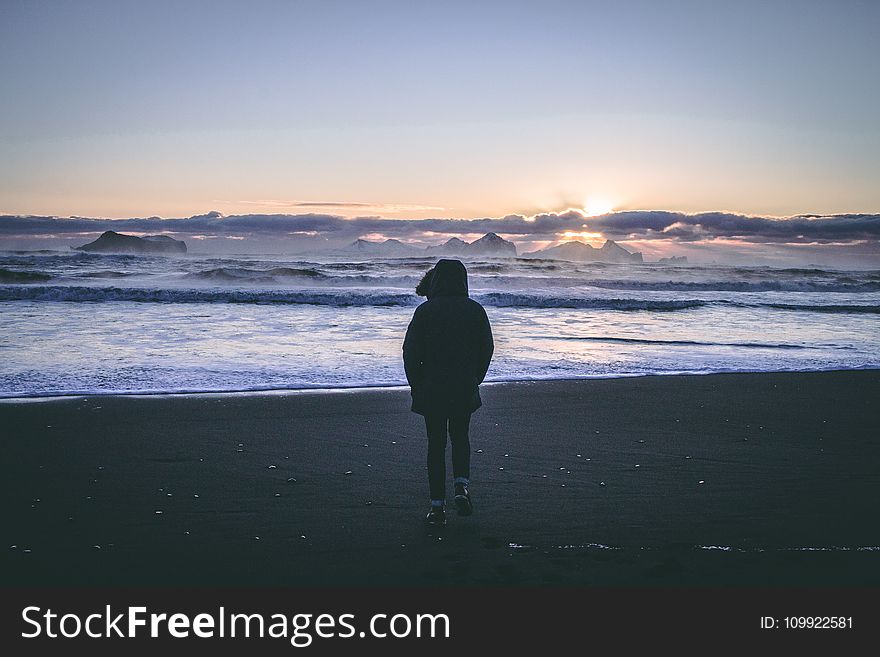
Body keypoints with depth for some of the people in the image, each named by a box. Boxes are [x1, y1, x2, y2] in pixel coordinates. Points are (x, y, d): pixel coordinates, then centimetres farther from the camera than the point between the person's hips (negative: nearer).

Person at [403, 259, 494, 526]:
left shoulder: (425, 310, -6)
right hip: (465, 389, 2)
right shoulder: (475, 310, 0)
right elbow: (487, 349, 4)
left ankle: (437, 505, 7)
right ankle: (461, 486, 3)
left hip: (432, 390, -2)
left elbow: (410, 351, -7)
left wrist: (416, 385, 4)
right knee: (460, 436, 22)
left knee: (436, 444, 7)